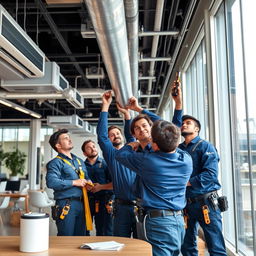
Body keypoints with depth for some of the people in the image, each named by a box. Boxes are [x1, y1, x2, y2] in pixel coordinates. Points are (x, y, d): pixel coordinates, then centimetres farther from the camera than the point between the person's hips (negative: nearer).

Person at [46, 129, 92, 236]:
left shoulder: (79, 161, 18)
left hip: (81, 203, 7)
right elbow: (51, 182, -22)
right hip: (66, 205, -7)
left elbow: (86, 178, 29)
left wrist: (88, 182, 4)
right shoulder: (56, 162, -6)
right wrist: (74, 182, -15)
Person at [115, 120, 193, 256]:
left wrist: (132, 145, 23)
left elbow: (120, 154, 3)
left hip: (159, 220, -6)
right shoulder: (186, 160, -3)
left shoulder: (147, 160, -14)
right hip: (180, 219, 6)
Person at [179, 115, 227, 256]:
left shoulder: (205, 146, -3)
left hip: (205, 202, -5)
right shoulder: (178, 148, 12)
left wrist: (187, 182, -18)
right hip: (185, 203, 5)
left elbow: (211, 174, -16)